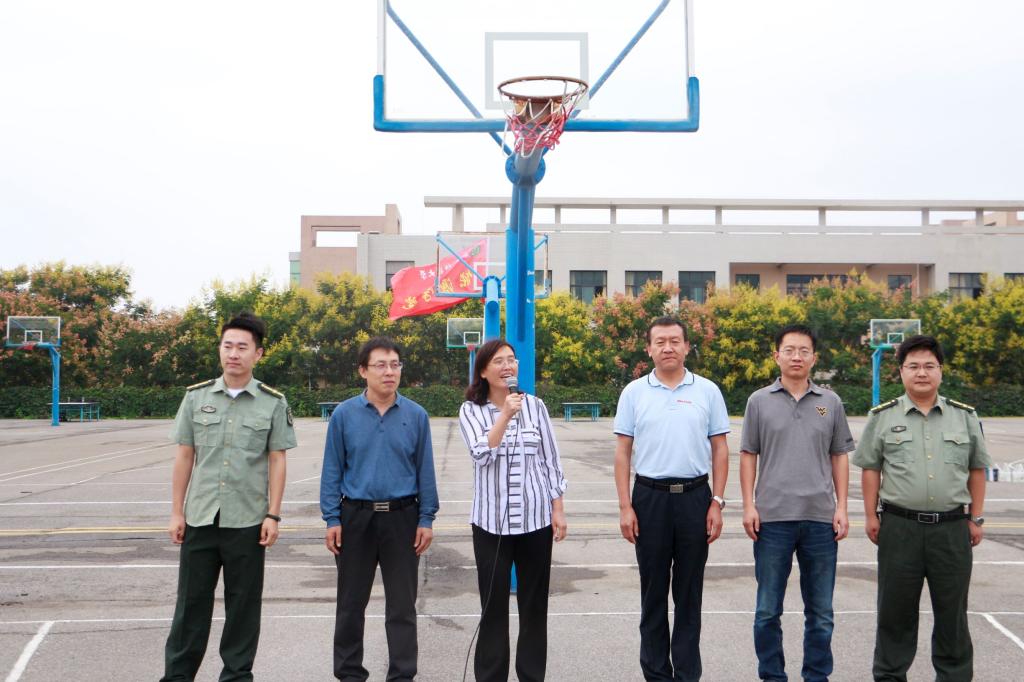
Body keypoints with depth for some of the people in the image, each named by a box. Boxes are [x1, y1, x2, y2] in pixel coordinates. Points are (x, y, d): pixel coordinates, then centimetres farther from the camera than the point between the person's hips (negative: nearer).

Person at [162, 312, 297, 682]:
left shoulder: (273, 402, -1)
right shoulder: (196, 396, 4)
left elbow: (277, 461, 0)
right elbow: (184, 456, 6)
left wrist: (273, 515, -5)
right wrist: (176, 512, 3)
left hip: (247, 520, -1)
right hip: (200, 517, 1)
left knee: (243, 603, 8)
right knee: (192, 599, 9)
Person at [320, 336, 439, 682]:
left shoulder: (416, 416, 0)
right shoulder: (344, 415, -1)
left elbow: (425, 469, 2)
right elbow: (332, 470, 1)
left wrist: (426, 519, -2)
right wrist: (332, 520, -4)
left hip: (402, 517, 0)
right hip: (356, 516, 0)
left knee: (402, 605, 6)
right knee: (351, 602, 11)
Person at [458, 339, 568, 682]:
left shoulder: (535, 405, 4)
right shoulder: (471, 410, 0)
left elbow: (550, 461, 6)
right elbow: (482, 454, -16)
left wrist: (558, 509, 2)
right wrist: (506, 415, -22)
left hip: (535, 518, 1)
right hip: (491, 520, -1)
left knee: (534, 604, 8)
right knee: (493, 606, 4)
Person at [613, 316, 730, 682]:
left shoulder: (707, 391, 3)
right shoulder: (634, 392, 3)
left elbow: (719, 450, 5)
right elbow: (622, 452, 3)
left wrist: (717, 503, -2)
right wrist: (625, 507, -3)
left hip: (694, 497, 0)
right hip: (650, 497, 0)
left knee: (689, 593, 7)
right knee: (653, 590, 8)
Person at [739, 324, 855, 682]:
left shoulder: (830, 403, 7)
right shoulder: (759, 401, 3)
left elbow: (840, 457, 9)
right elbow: (748, 455, 5)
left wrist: (841, 507, 2)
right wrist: (749, 505, -3)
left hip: (820, 518, 1)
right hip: (772, 517, -1)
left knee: (820, 612, 9)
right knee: (768, 610, 6)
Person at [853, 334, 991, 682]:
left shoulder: (965, 416, 7)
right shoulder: (883, 417, 3)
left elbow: (977, 469, 12)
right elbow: (870, 468, 5)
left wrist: (976, 518, 8)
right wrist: (871, 516, 0)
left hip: (952, 527, 1)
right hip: (900, 526, -1)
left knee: (953, 610, 10)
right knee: (896, 609, 7)